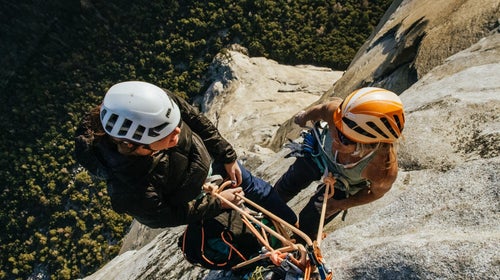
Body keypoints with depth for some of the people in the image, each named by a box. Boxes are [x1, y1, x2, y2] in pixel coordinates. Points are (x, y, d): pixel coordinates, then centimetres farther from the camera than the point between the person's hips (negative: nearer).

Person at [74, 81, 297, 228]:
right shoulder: (130, 191, -46)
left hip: (207, 157, 4)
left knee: (254, 187, 25)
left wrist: (228, 157, -6)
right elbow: (167, 217, -24)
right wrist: (218, 202, -18)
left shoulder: (160, 104, -38)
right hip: (193, 197, -4)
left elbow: (197, 121, -16)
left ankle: (295, 225, 53)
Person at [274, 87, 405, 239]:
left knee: (308, 224, 13)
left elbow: (376, 192, -18)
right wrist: (305, 116, 6)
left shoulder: (385, 170, -45)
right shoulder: (335, 111, -44)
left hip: (343, 185, -2)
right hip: (319, 152, 2)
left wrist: (340, 205, -11)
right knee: (284, 188, 24)